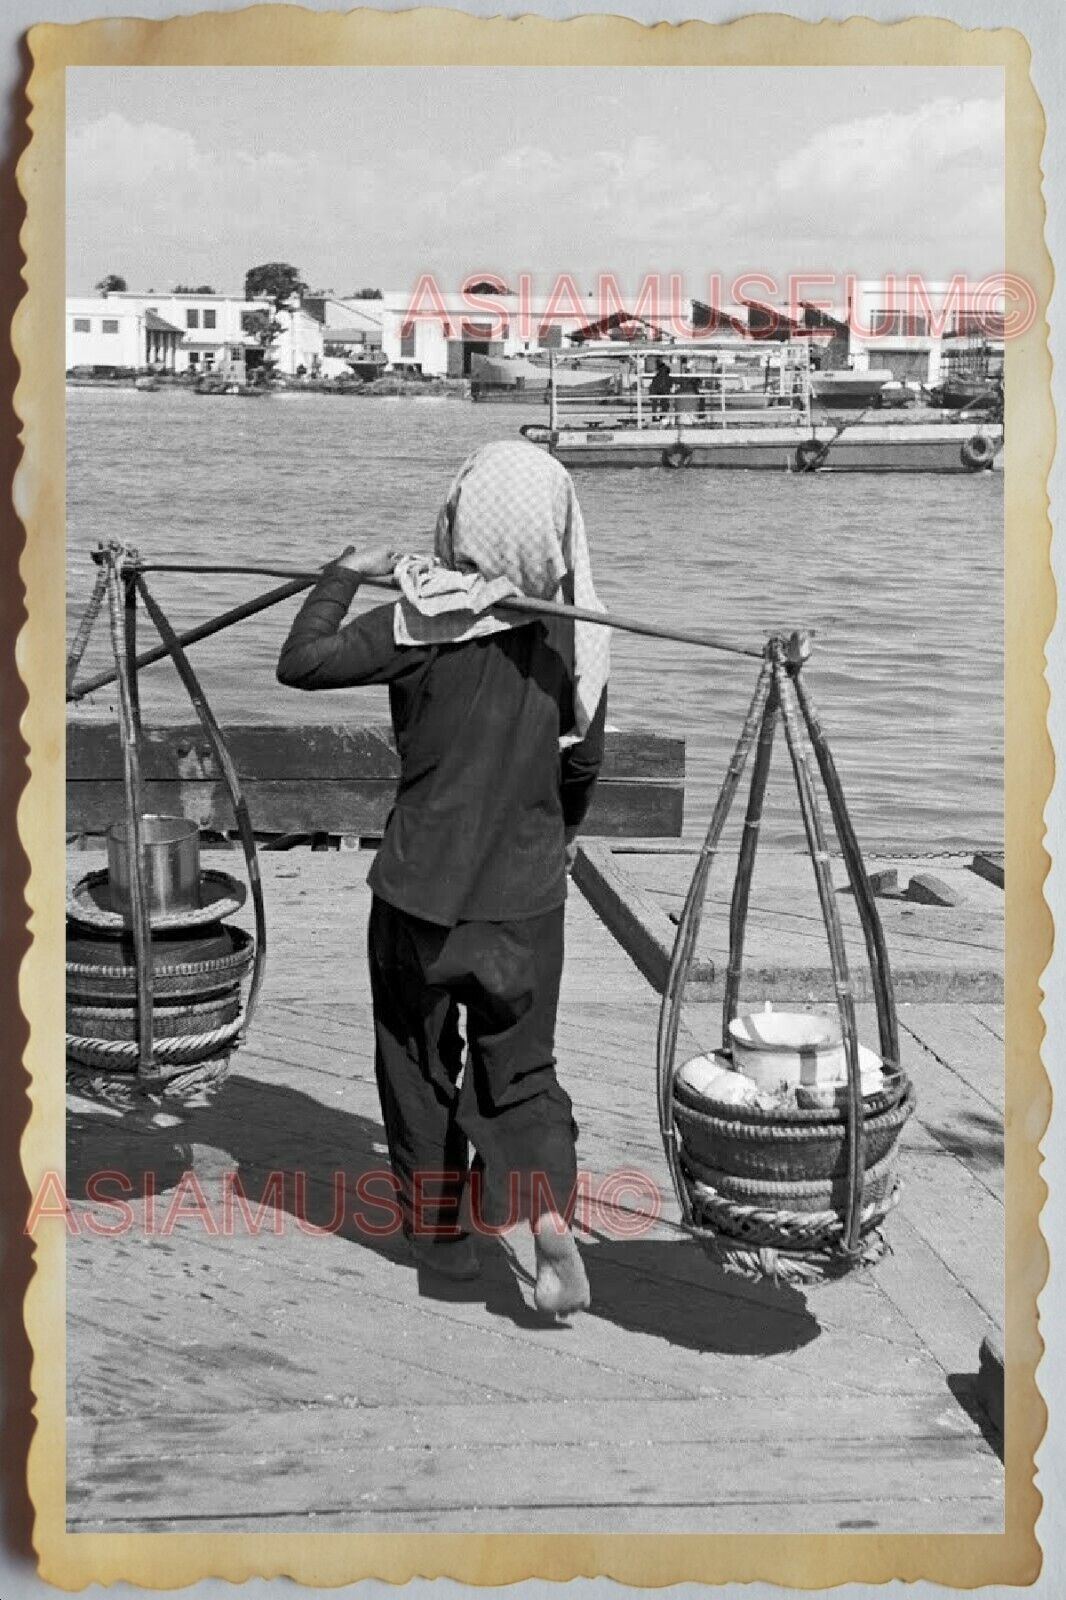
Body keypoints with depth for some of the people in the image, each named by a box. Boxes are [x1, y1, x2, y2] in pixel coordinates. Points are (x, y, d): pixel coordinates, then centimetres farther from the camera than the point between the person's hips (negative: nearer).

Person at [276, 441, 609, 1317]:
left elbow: (303, 662, -17)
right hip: (527, 893, 3)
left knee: (421, 1065, 16)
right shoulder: (572, 634, -1)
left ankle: (442, 1228, 28)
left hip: (421, 891, -3)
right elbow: (584, 763, 8)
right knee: (521, 1067, 14)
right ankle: (549, 1209, -9)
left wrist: (346, 575, -2)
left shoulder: (425, 622, -15)